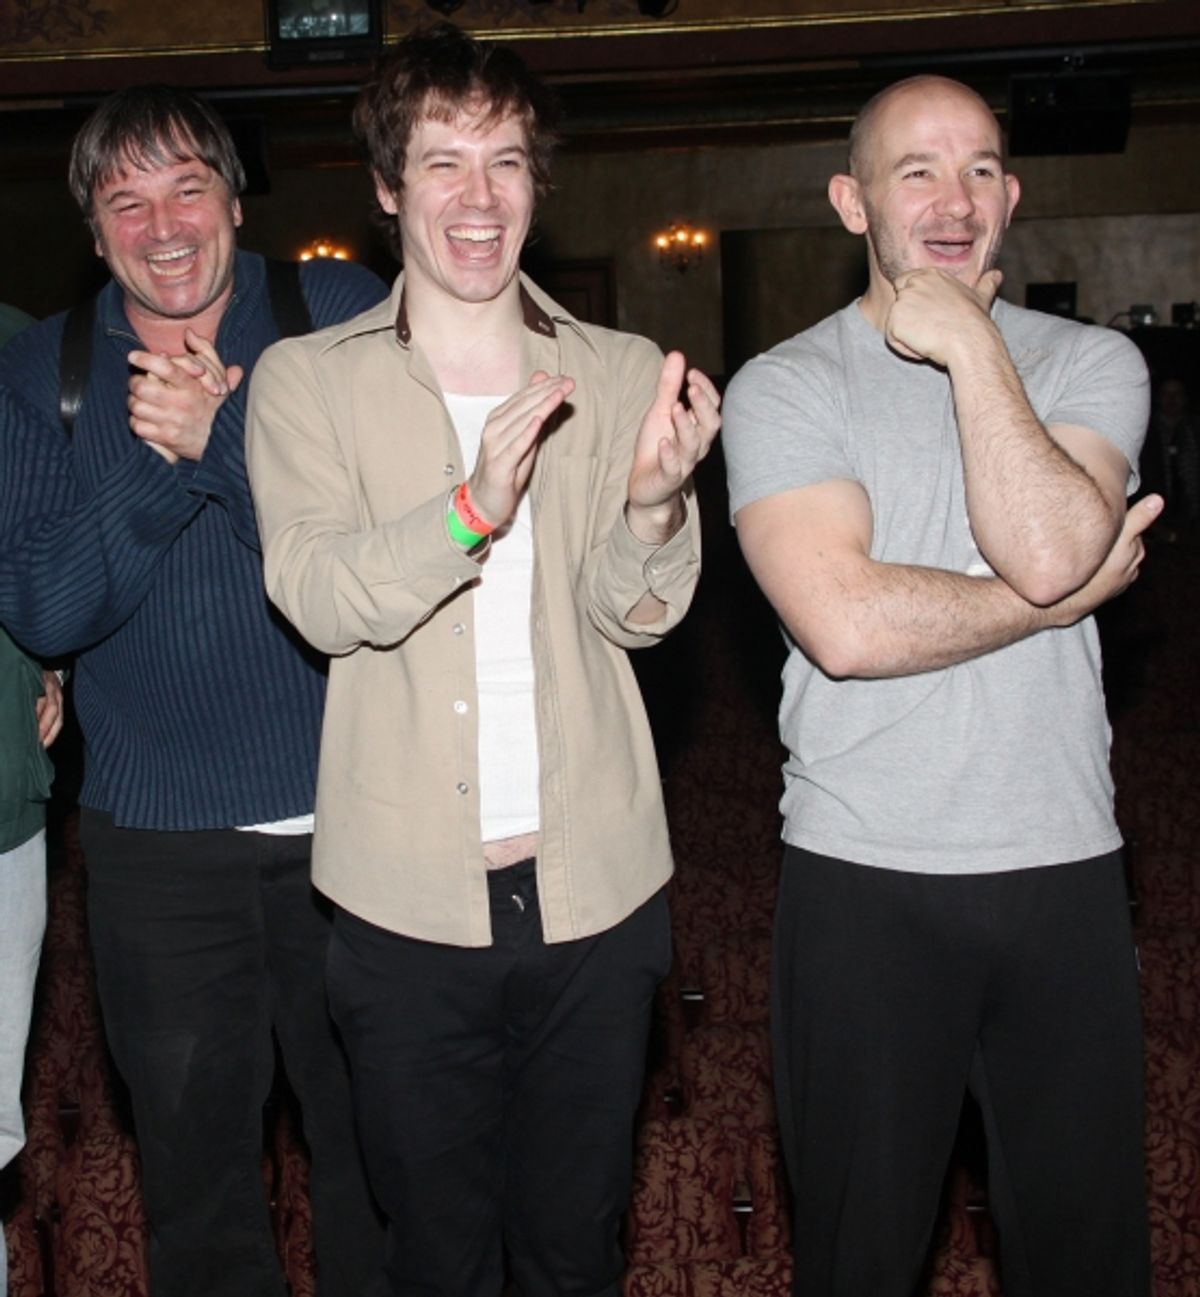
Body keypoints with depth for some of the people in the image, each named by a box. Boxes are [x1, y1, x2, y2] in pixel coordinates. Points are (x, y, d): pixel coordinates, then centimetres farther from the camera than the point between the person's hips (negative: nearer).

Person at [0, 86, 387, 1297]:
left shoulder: (339, 315, -4)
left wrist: (224, 439, -24)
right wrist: (161, 467, -21)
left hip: (349, 821, -1)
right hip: (157, 836, 2)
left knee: (376, 1151, 13)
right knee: (193, 1166, 17)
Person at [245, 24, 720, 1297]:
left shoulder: (620, 374, 4)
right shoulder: (305, 380, 0)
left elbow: (639, 612, -5)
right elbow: (319, 597, -14)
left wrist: (654, 500, -27)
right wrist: (471, 509, -32)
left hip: (592, 882, 1)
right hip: (407, 896, -1)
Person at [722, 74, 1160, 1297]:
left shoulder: (1093, 363, 5)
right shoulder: (783, 388, -3)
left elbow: (1046, 551, -16)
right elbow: (844, 622, -18)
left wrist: (972, 346, -12)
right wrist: (1073, 593, -9)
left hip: (1064, 872, 2)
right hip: (861, 878, -2)